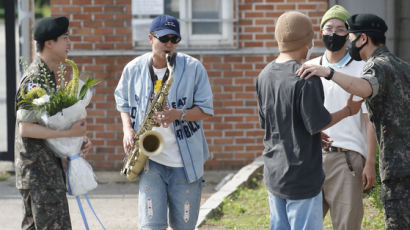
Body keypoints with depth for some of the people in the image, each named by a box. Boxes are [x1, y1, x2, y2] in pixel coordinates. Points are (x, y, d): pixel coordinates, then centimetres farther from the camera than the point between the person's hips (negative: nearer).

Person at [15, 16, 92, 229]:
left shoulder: (48, 75, 15)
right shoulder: (35, 78, -18)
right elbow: (26, 128, -24)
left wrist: (77, 139, 6)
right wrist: (69, 133, -22)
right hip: (39, 171, -10)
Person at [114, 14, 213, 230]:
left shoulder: (193, 68, -6)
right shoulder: (133, 69, 1)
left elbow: (206, 110, -3)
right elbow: (123, 102, 17)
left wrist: (178, 114, -22)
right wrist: (127, 129, -2)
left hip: (186, 161, 0)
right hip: (150, 159, 0)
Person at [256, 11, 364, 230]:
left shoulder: (265, 75, 6)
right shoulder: (306, 78, -19)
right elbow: (317, 123, -16)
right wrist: (347, 110, 1)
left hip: (273, 174, 8)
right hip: (301, 175, -8)